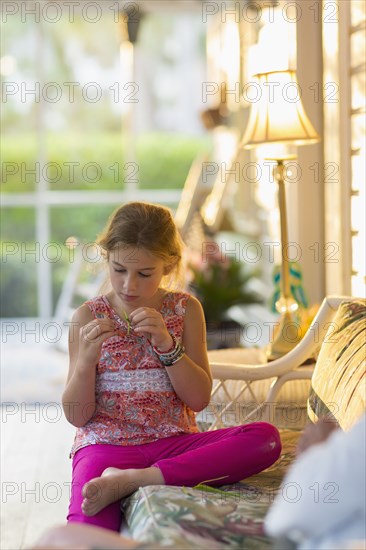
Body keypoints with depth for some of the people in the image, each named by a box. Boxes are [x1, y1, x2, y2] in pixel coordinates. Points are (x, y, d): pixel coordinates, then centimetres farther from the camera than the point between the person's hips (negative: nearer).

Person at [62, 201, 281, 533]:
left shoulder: (185, 310, 6)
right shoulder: (89, 317, 2)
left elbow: (199, 399, 0)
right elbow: (77, 416, 1)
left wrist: (166, 344, -13)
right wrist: (87, 358, -17)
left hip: (173, 443, 5)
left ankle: (130, 480, -26)